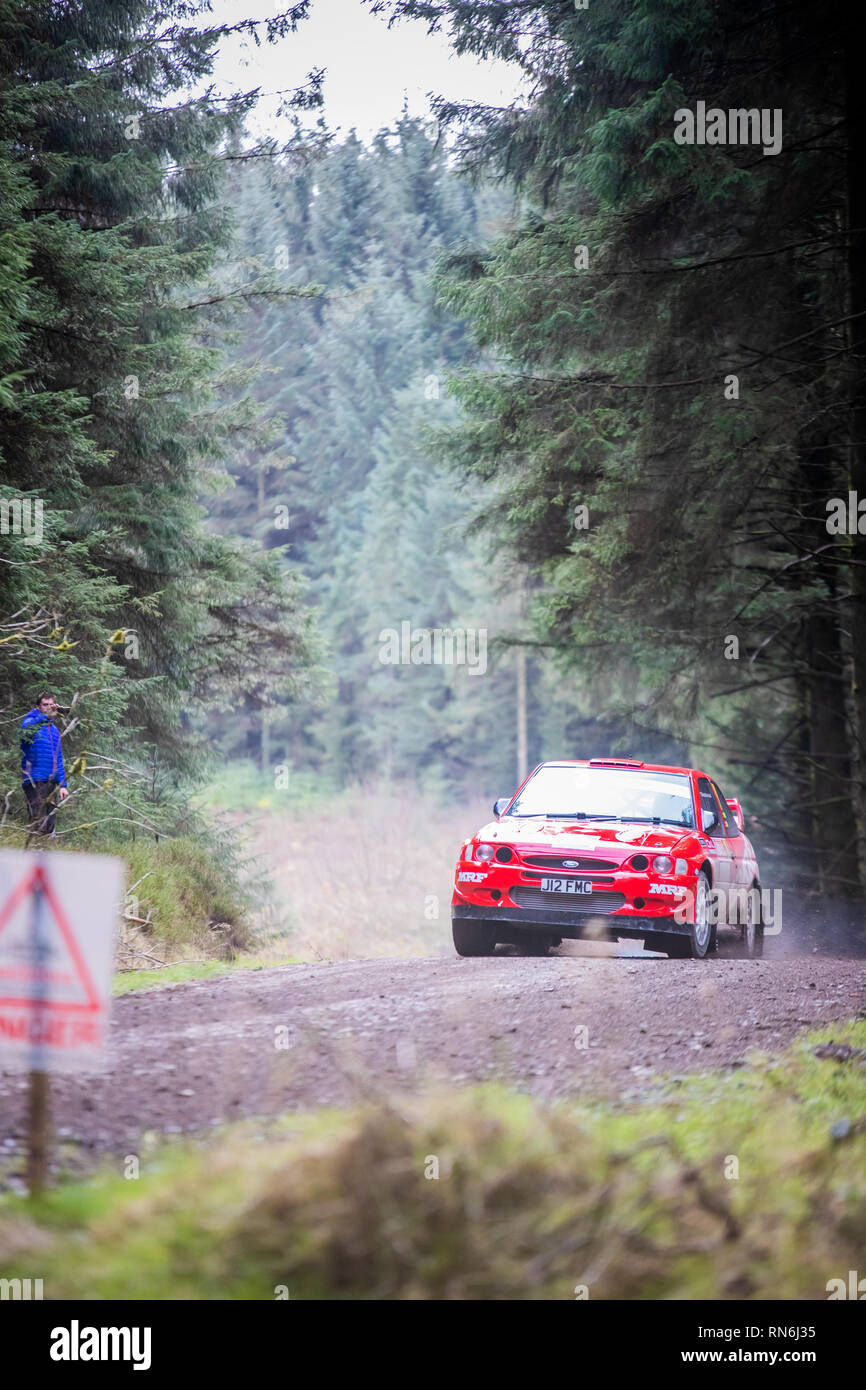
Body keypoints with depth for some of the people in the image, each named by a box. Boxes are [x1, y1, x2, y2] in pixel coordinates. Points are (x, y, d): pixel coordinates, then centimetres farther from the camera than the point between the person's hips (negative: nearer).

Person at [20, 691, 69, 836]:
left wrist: (63, 785, 18)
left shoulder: (54, 730, 20)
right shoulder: (31, 720, -3)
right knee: (37, 827, -14)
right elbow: (27, 728, -30)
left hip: (51, 783, 7)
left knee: (49, 827, 8)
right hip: (34, 782, -7)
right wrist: (46, 717, -46)